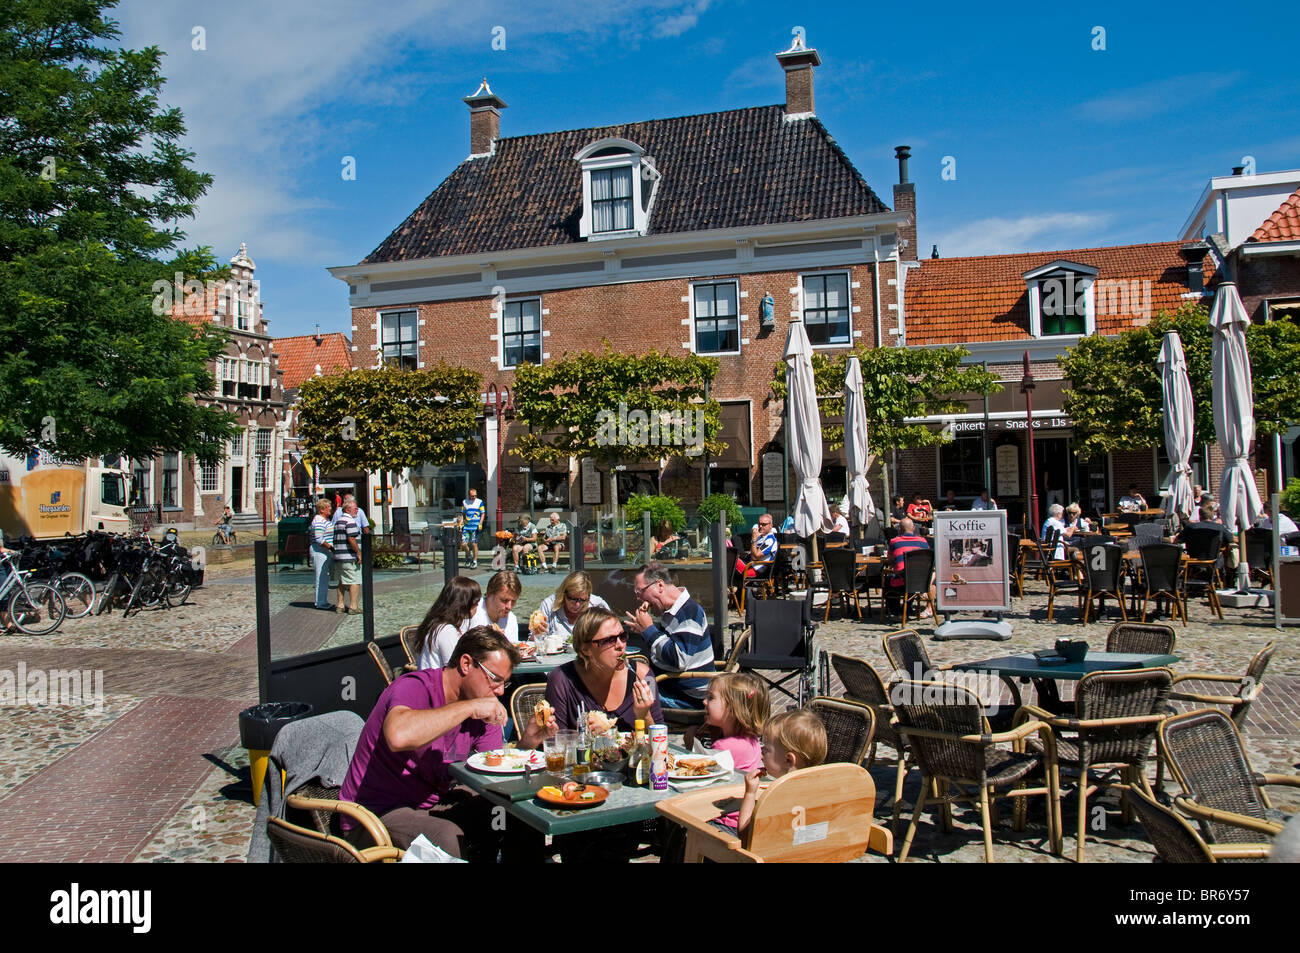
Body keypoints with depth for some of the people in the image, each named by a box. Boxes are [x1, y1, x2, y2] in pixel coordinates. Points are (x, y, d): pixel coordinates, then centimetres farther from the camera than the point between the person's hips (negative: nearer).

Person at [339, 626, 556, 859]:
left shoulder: (482, 708, 3)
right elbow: (399, 737, -45)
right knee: (449, 838, -33)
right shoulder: (415, 687, -21)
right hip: (377, 813, -7)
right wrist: (468, 707, -36)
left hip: (434, 802, 7)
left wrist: (527, 742, -16)